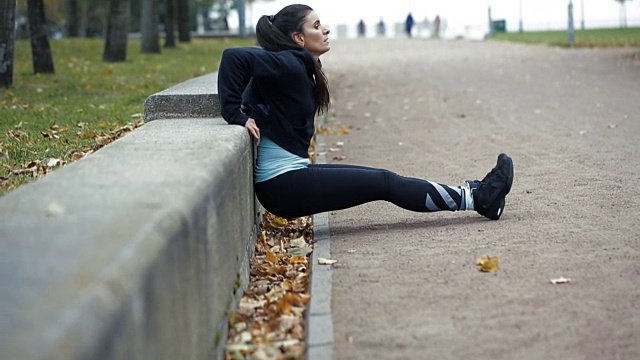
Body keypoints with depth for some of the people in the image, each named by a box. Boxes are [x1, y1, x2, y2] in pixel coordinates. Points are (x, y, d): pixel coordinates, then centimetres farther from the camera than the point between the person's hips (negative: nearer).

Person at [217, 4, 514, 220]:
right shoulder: (290, 65, -16)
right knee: (384, 184, -5)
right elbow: (234, 55, -28)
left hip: (293, 173, 9)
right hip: (282, 183, -9)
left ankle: (475, 194, 11)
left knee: (383, 179, 7)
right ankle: (478, 199, 3)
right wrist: (237, 116, -22)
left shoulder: (302, 68, 12)